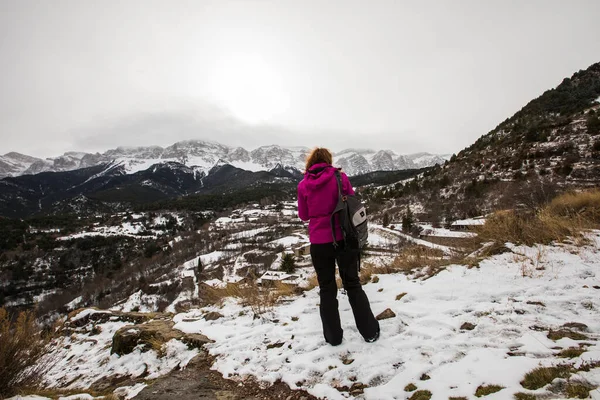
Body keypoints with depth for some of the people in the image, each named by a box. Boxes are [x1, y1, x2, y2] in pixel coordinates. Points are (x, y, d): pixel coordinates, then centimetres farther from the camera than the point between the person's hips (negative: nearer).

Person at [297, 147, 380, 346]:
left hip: (319, 241, 0)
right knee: (353, 284, 13)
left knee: (327, 288, 12)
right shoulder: (340, 177, -3)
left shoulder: (303, 185, -1)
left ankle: (333, 336, 20)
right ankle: (370, 331, 21)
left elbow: (303, 215, 7)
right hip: (344, 238, 0)